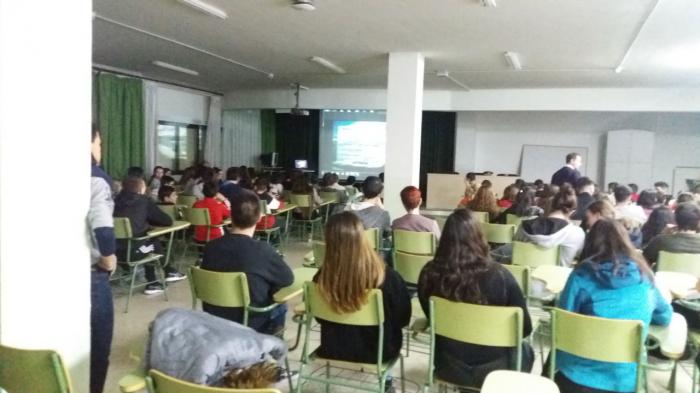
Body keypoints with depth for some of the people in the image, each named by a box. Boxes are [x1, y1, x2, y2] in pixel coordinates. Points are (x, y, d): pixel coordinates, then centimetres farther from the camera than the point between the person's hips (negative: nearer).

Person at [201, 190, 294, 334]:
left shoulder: (211, 247, -12)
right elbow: (288, 279, -8)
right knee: (280, 304, 25)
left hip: (214, 321, 4)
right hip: (249, 324, -4)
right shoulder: (262, 250, -25)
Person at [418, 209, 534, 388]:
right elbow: (525, 328, -10)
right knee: (525, 350, 31)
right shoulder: (499, 275, -23)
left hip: (448, 366, 2)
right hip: (491, 368, -2)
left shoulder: (429, 273, -17)